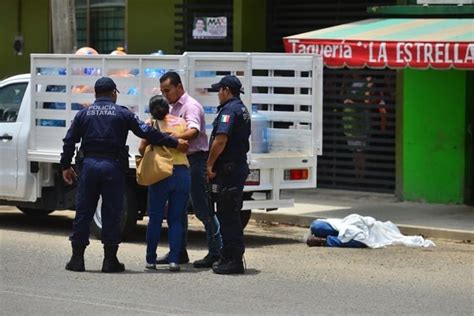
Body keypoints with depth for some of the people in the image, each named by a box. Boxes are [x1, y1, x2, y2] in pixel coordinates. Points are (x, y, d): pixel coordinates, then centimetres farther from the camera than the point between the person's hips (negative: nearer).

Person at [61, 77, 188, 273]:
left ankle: (77, 258, 7)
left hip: (89, 165, 2)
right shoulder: (122, 114, 1)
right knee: (111, 214, 3)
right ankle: (110, 260, 5)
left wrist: (66, 166, 18)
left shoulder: (84, 114, 9)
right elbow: (147, 132, -2)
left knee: (83, 212, 7)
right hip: (113, 167, -2)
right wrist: (174, 143, 4)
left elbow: (70, 141, 8)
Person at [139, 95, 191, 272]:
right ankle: (174, 260, -1)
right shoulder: (180, 122, 8)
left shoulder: (151, 124, 0)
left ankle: (151, 260, 10)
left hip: (161, 174, -2)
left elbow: (142, 148, -6)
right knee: (176, 219, 7)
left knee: (155, 218, 8)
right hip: (182, 173, 2)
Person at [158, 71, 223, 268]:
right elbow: (169, 134, 23)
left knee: (201, 208, -7)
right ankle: (179, 252, 18)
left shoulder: (190, 106, -12)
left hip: (196, 160, -10)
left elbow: (193, 131, -29)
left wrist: (174, 137, -44)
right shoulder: (174, 108, 18)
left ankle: (216, 250, -1)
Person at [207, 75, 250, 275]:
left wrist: (210, 163, -15)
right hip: (239, 167, 10)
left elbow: (221, 140, -24)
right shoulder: (242, 110, 19)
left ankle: (233, 260, -8)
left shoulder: (229, 110, -14)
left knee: (228, 216, -8)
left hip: (228, 169, -10)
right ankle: (230, 258, 20)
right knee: (231, 215, 15)